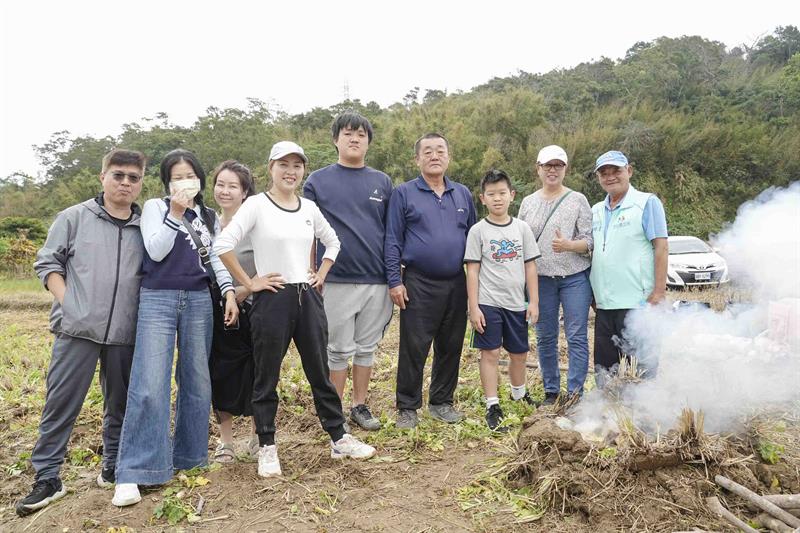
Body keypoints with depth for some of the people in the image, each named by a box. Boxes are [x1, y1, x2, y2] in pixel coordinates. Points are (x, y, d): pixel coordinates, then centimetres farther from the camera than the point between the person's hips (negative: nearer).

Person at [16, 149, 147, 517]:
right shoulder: (74, 217, 4)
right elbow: (48, 263, 6)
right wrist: (66, 303, -5)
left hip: (126, 333, 2)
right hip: (78, 328, -2)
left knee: (120, 403, 11)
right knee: (61, 402, 0)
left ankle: (114, 467, 27)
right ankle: (47, 477, 12)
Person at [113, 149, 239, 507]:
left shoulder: (209, 217, 16)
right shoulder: (155, 207, 5)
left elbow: (216, 258, 13)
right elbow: (156, 251, -6)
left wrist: (228, 291, -1)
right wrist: (175, 212, -11)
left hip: (199, 301, 4)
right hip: (158, 299, -4)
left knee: (197, 381, 6)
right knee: (149, 385, -12)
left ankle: (189, 455, 20)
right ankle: (134, 472, -8)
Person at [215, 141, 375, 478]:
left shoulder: (309, 208, 9)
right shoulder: (256, 204, -6)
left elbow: (332, 242, 23)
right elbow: (223, 244, -16)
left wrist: (322, 274, 11)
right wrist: (249, 283, -12)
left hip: (308, 298, 5)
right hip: (272, 299, -4)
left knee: (320, 372, 12)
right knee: (267, 377, 7)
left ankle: (339, 438, 23)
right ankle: (267, 448, 21)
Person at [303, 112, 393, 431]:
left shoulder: (382, 182, 10)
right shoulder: (318, 181, 3)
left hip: (376, 280, 3)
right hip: (336, 281, -2)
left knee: (367, 347, 11)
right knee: (340, 349, 6)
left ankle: (359, 405, 26)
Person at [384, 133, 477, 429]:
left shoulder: (463, 194, 13)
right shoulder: (404, 194, 1)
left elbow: (472, 236, 16)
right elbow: (392, 241, -2)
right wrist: (395, 281, -9)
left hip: (457, 285, 4)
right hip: (418, 285, -4)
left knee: (451, 347, 11)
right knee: (413, 348, 0)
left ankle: (442, 402, 26)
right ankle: (407, 408, 13)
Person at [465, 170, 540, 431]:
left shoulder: (522, 228, 5)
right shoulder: (478, 230, -3)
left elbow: (530, 266, 7)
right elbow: (472, 270, -4)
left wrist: (534, 302, 3)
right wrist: (473, 307, -9)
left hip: (516, 303, 3)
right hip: (488, 302, -3)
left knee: (519, 352, 14)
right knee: (490, 353, -2)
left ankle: (519, 396, 37)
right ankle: (493, 407, 7)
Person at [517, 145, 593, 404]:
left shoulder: (578, 200, 1)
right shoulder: (528, 203, 10)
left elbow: (589, 241, -3)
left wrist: (567, 245, -22)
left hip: (575, 277, -3)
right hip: (541, 279, 3)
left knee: (577, 338, -2)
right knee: (545, 338, 9)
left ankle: (575, 393, 6)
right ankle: (551, 391, 21)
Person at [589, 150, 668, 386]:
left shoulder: (647, 203, -2)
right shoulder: (596, 211, 16)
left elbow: (661, 247, -8)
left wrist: (659, 292, -14)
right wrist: (592, 292, 15)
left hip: (636, 302, -6)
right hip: (604, 304, 7)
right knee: (603, 366, 13)